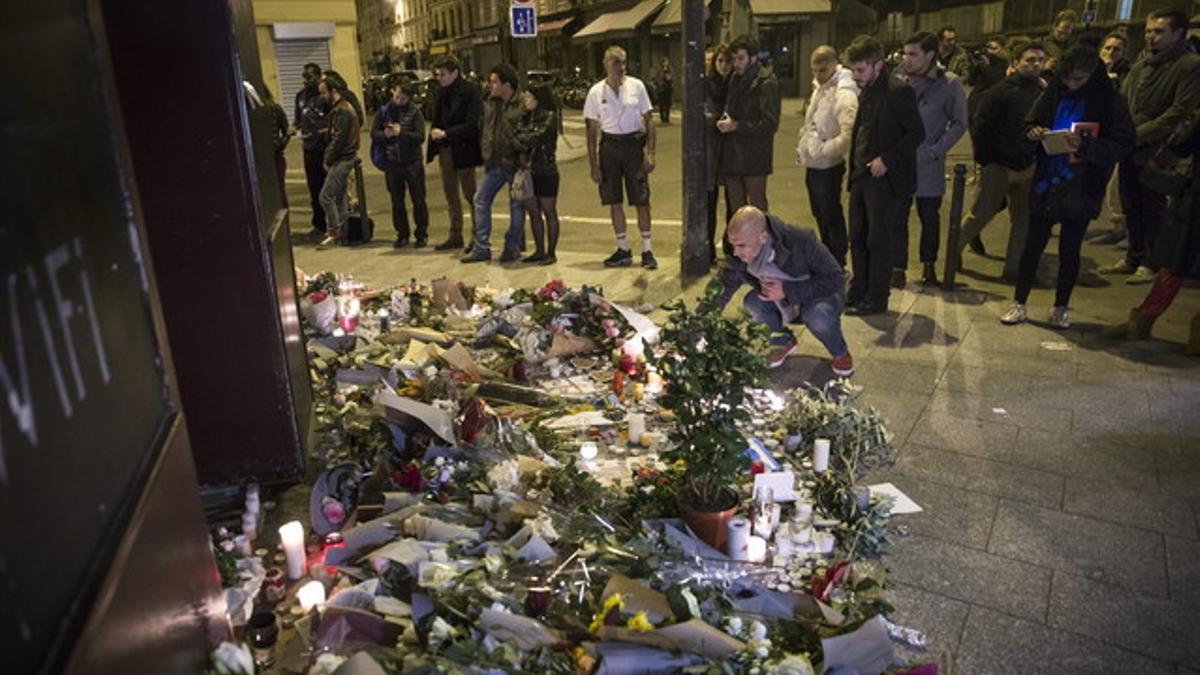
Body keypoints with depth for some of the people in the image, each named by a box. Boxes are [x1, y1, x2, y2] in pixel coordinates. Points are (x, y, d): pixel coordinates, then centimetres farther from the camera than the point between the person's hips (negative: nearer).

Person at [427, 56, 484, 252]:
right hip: (445, 149, 7)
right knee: (450, 195, 13)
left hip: (462, 149, -7)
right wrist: (434, 130, 1)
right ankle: (455, 236, 23)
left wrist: (445, 133, -18)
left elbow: (472, 124, -17)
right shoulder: (442, 91, 10)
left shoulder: (470, 91, -12)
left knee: (470, 194, 1)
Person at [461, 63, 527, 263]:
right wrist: (486, 153, 11)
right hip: (495, 163, 7)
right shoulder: (491, 104, 10)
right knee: (481, 200, 6)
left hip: (514, 163, -7)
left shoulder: (522, 104, -14)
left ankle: (512, 247, 18)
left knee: (516, 205, 5)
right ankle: (481, 247, 13)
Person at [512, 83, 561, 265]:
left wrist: (518, 140, -2)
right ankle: (539, 251, 20)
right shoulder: (526, 117, 11)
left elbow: (535, 137, -17)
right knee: (533, 212, 10)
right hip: (529, 170, 7)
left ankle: (551, 253, 9)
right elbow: (517, 138, 3)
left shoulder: (549, 117, -8)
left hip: (546, 171, -7)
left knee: (548, 212, 2)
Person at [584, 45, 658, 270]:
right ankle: (623, 250, 20)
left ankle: (647, 250, 9)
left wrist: (650, 153, -6)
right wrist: (594, 165, -1)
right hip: (609, 146, 2)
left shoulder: (637, 86, 1)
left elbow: (649, 120, 3)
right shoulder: (596, 92, 2)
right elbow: (592, 131, 4)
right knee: (614, 201, 7)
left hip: (634, 144, -1)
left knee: (642, 200, -1)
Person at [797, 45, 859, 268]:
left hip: (827, 166, -9)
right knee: (820, 215, 20)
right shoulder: (819, 87, 11)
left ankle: (837, 264, 14)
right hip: (812, 164, 9)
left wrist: (823, 150, -25)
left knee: (831, 217, 2)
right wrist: (802, 148, 12)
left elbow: (849, 133, -30)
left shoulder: (844, 93, -20)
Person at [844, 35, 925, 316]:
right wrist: (855, 168, 10)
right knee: (857, 238, 12)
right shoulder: (866, 92, 11)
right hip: (862, 175, 8)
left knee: (878, 240, 0)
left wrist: (886, 160, -18)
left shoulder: (899, 91, -13)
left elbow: (917, 133, -14)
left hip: (885, 178, -8)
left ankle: (876, 299, 12)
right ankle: (858, 292, 24)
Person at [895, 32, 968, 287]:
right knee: (897, 218, 2)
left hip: (930, 166, -1)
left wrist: (936, 151, -10)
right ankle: (898, 268, 12)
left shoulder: (949, 84, -6)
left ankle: (928, 264, 29)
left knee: (930, 218, 13)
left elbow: (959, 123, -3)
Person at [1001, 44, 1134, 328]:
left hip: (1080, 190, -2)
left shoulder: (1109, 101, -7)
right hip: (1046, 185, 3)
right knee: (1033, 245, 7)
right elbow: (1030, 124, 14)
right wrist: (1034, 133, -10)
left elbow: (1123, 145, -12)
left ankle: (1060, 309, 22)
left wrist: (1085, 146, -27)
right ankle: (1019, 304, 17)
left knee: (1069, 250, 8)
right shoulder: (1054, 93, 2)